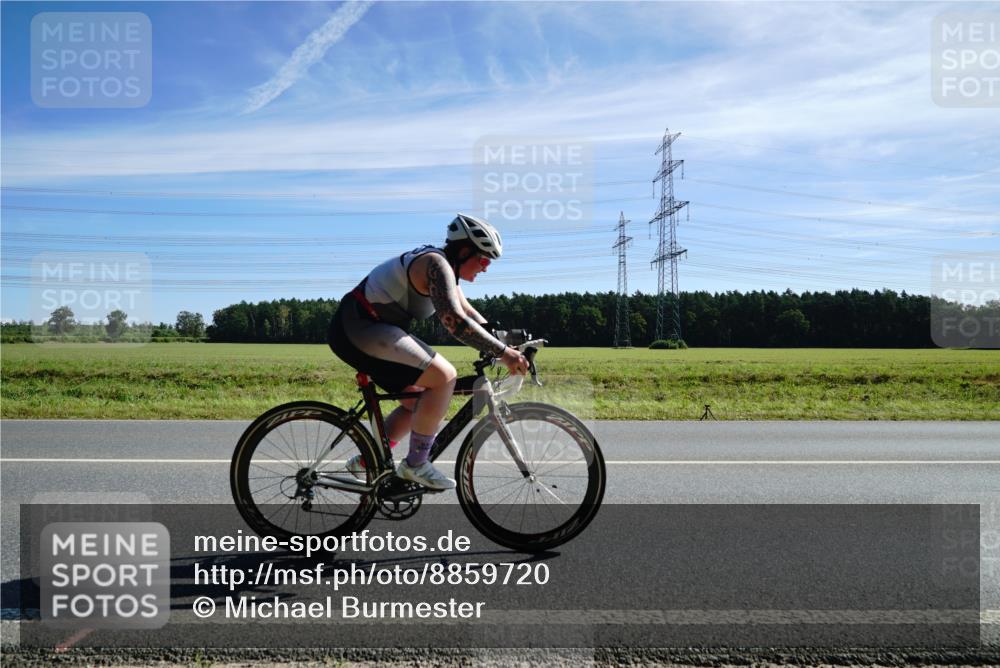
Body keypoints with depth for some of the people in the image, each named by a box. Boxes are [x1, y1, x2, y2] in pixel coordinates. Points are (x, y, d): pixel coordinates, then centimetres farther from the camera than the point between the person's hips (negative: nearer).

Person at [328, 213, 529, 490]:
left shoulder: (445, 268, 14)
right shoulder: (437, 264, -18)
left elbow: (468, 313, 20)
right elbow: (454, 321, -31)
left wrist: (505, 345, 11)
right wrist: (502, 352, -30)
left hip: (357, 328, 11)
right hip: (360, 326, -11)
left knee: (419, 403, 13)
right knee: (444, 376, -19)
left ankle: (366, 461, 22)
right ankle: (415, 464, -9)